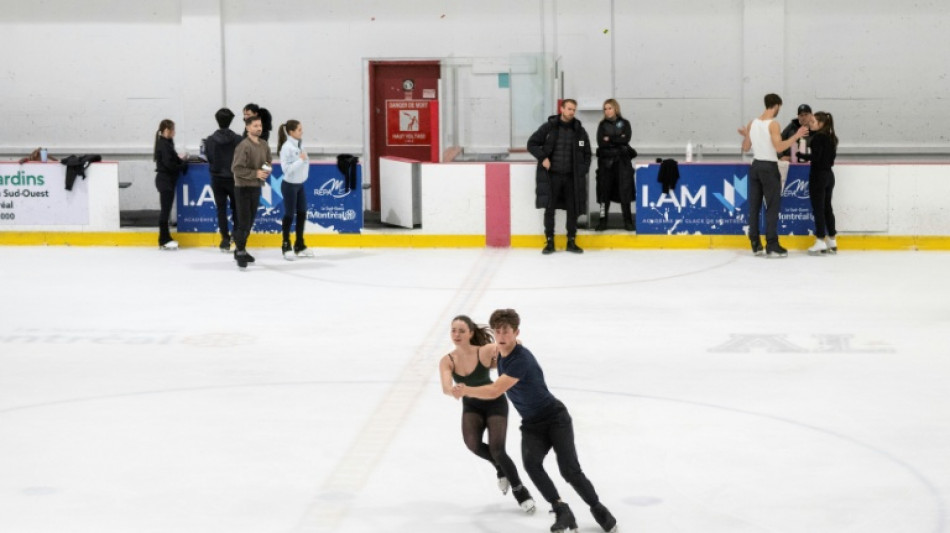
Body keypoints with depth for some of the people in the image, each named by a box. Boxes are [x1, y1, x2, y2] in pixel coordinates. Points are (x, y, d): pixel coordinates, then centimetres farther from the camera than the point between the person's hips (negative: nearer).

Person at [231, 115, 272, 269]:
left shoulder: (264, 145, 6)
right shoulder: (244, 146, -17)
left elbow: (268, 161, 20)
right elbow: (236, 168, -19)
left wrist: (267, 169, -2)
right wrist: (255, 173, -20)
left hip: (256, 187, 7)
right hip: (243, 188, -7)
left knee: (250, 222, 14)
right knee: (243, 222, -5)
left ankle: (240, 249, 26)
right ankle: (240, 252, 5)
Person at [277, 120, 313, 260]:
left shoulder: (298, 145, 6)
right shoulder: (287, 147, -20)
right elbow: (287, 168, -23)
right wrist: (300, 160, -24)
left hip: (300, 184, 8)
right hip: (289, 185, -8)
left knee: (302, 214, 13)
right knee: (289, 215, 2)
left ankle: (299, 245, 26)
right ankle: (286, 246, 16)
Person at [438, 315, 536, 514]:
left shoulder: (485, 351, -22)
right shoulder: (447, 361, -16)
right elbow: (446, 388, -31)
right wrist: (455, 390, -55)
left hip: (495, 403, -2)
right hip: (471, 406, 2)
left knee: (497, 450, -14)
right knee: (472, 444, -24)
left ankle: (520, 491, 12)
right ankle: (499, 467, 9)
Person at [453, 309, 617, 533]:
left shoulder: (521, 359, -28)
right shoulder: (500, 352, -1)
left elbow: (494, 391, -32)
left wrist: (465, 391, -21)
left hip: (555, 418, -7)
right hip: (531, 425, 7)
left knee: (569, 470, -16)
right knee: (531, 463, -24)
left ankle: (599, 510, 9)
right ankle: (562, 512, -19)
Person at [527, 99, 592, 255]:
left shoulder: (579, 131, 5)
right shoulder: (549, 127, -2)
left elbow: (587, 153, 14)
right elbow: (532, 144, 2)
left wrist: (582, 171, 4)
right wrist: (543, 157, -9)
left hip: (571, 177, 2)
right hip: (551, 176, -2)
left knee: (573, 209, 5)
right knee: (549, 209, 1)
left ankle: (571, 241, 15)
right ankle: (549, 242, 9)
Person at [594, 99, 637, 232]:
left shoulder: (625, 124, 7)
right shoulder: (602, 125, 9)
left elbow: (626, 139, -9)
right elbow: (601, 142, -6)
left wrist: (610, 139, -8)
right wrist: (618, 140, -10)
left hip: (622, 162, -1)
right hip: (606, 161, 1)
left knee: (625, 191, -3)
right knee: (604, 191, 2)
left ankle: (628, 221, 1)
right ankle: (603, 221, 7)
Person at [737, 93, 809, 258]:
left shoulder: (752, 123, 6)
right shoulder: (773, 124, -13)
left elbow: (745, 148, 11)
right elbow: (779, 147, -22)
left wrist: (745, 135, 29)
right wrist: (796, 136, -16)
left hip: (755, 166, 7)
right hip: (769, 167, -7)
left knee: (754, 206, 9)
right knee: (772, 206, -3)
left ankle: (755, 244, 12)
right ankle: (771, 245, -7)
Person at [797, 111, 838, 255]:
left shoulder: (818, 137, -15)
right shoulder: (831, 137, 9)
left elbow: (816, 156, -22)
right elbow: (832, 156, 14)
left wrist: (800, 155, -11)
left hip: (818, 175, -8)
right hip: (829, 174, 8)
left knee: (818, 209, -3)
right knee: (827, 208, 13)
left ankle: (820, 242, -3)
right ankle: (832, 242, 16)